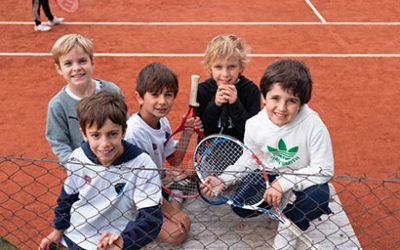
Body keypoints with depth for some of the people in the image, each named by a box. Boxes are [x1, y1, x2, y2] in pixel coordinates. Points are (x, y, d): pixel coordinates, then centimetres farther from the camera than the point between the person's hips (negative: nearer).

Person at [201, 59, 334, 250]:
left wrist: (284, 183, -30)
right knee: (240, 206, -13)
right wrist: (223, 180, -15)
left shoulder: (313, 125, -30)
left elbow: (324, 170, -24)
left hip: (305, 178, -3)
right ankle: (282, 201, 14)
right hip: (270, 176, 3)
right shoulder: (254, 125, -17)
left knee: (318, 199, -33)